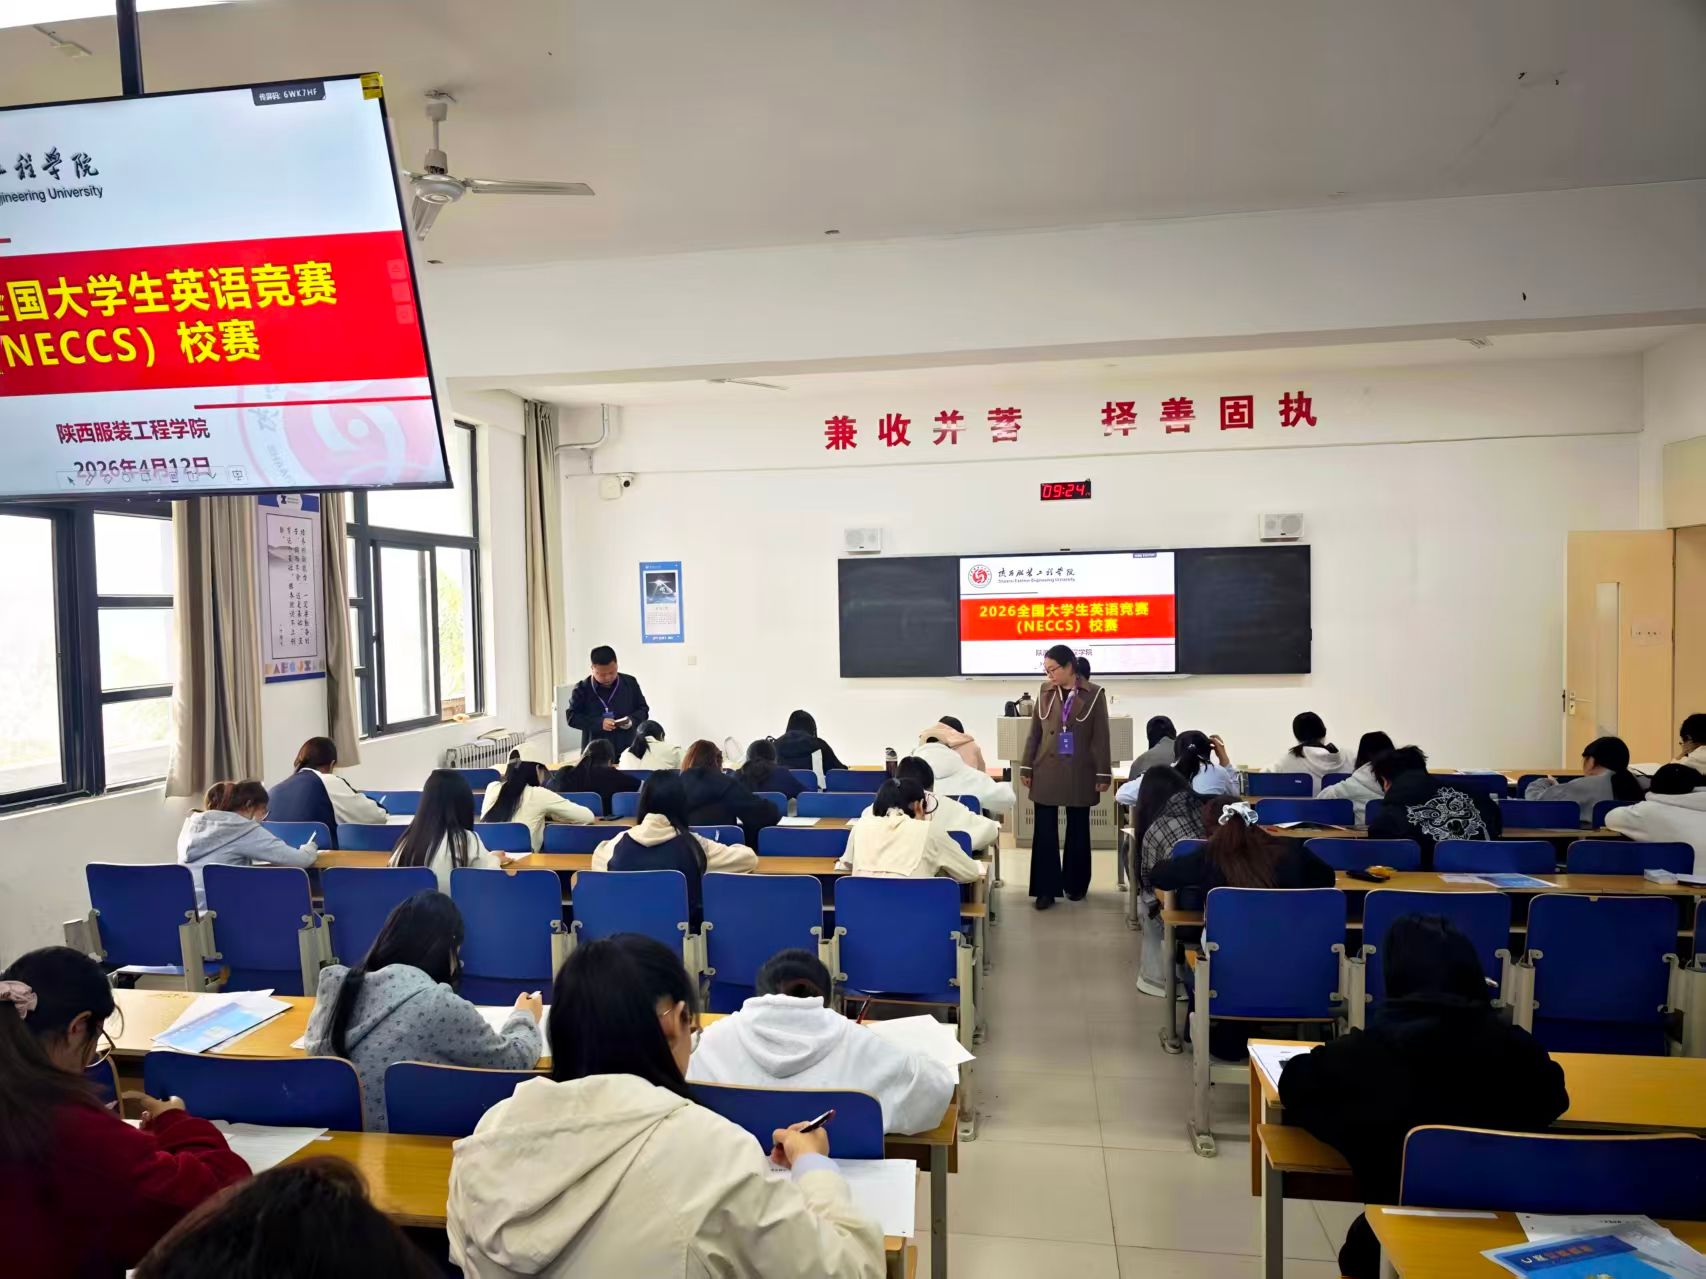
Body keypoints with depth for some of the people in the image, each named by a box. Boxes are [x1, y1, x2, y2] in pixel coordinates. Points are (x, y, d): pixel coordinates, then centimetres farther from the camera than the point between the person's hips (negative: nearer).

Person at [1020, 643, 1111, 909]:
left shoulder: (1094, 694, -4)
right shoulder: (1045, 691, 4)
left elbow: (1101, 737, -3)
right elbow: (1035, 732, 9)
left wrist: (1103, 773, -5)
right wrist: (1026, 767, 6)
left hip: (1079, 773, -2)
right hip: (1046, 771, 2)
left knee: (1078, 830, 10)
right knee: (1044, 830, 0)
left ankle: (1076, 884, 24)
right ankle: (1046, 888, 5)